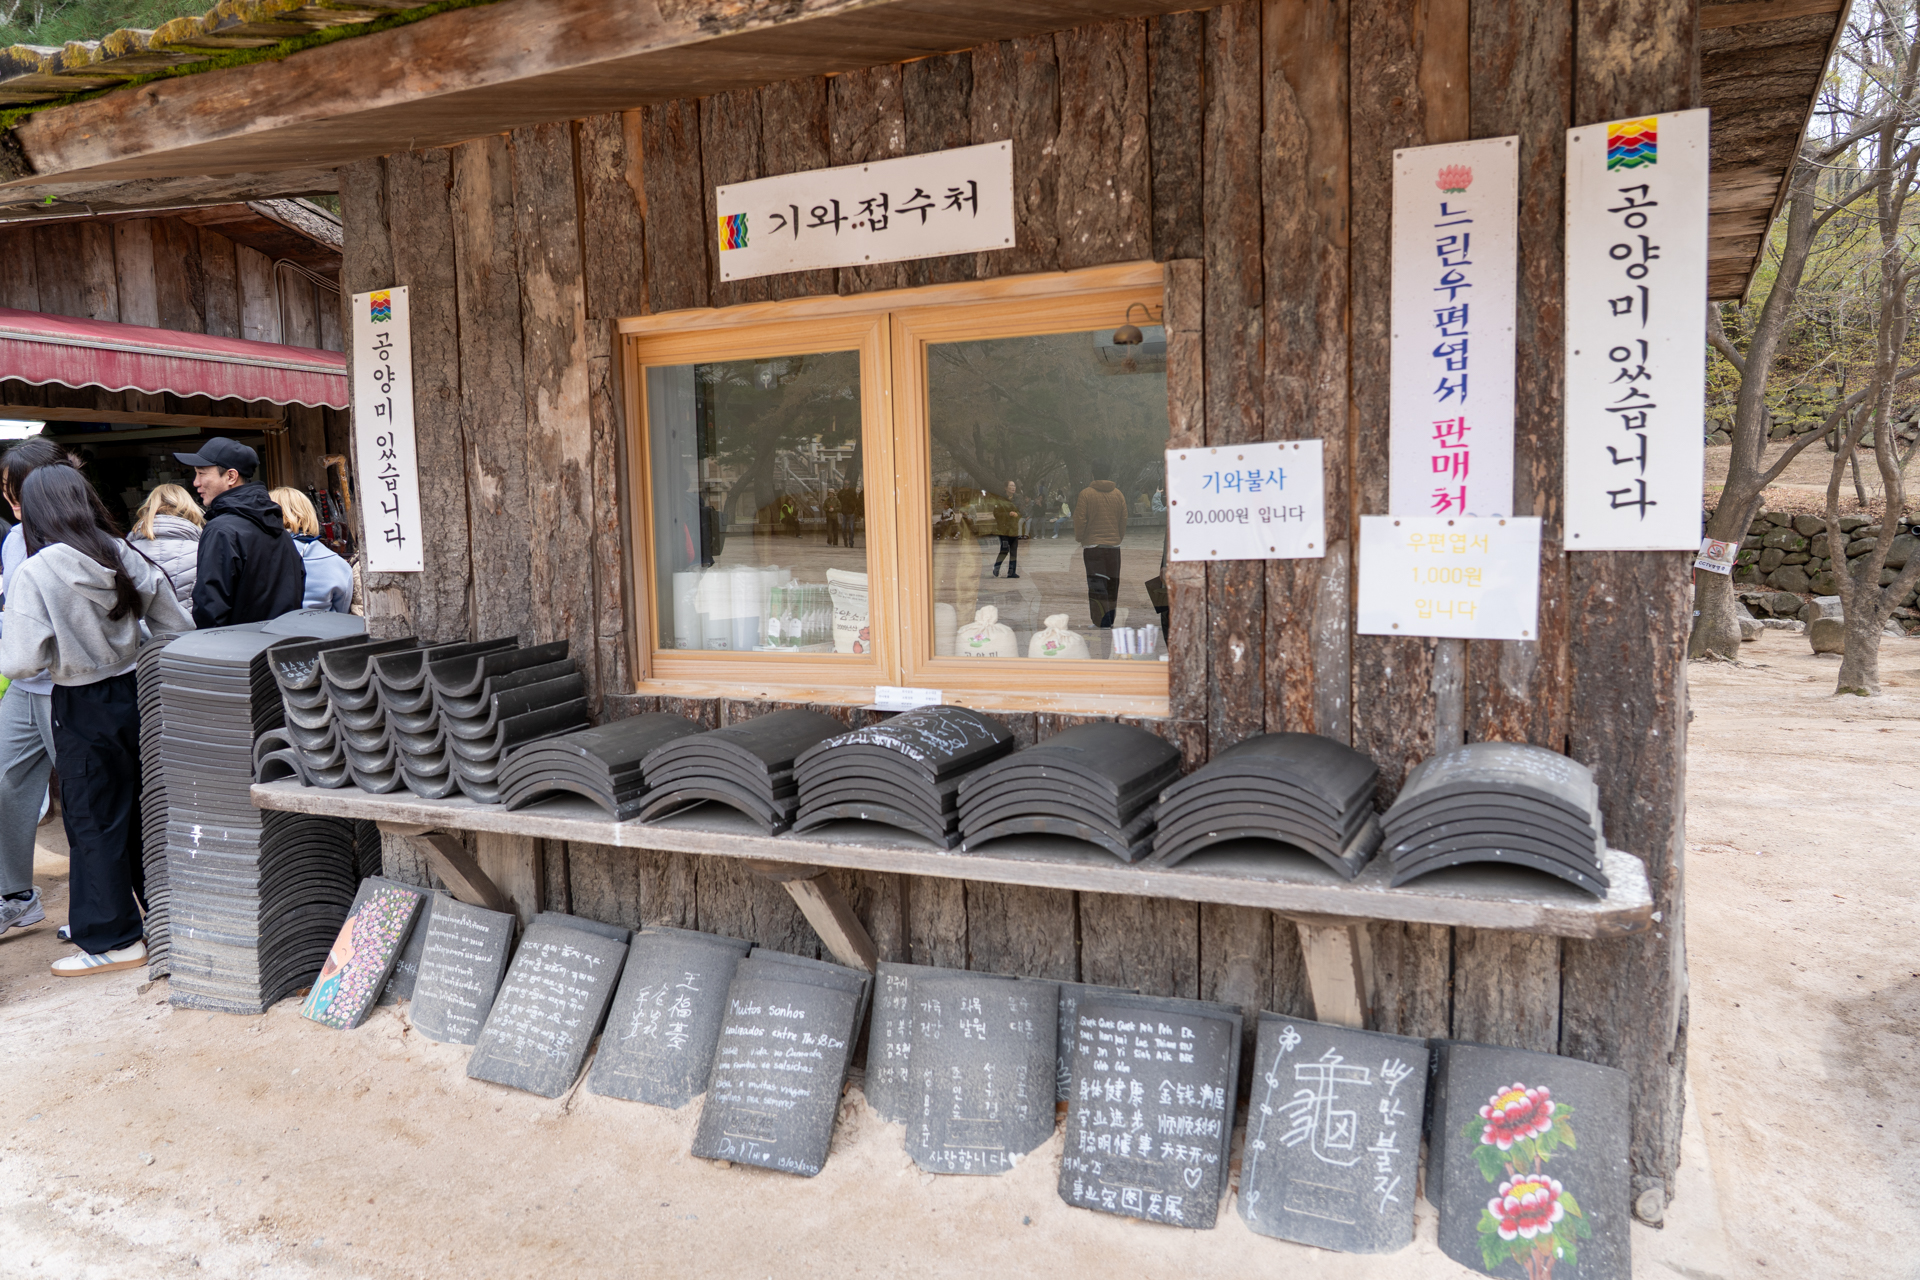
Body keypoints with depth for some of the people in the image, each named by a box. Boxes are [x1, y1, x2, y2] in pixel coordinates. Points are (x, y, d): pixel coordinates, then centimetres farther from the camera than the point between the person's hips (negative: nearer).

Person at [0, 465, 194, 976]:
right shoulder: (130, 559, -2)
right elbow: (178, 629, 3)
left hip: (84, 710, -5)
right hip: (138, 696, 5)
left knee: (94, 824, 6)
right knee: (146, 812, 17)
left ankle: (113, 940, 15)